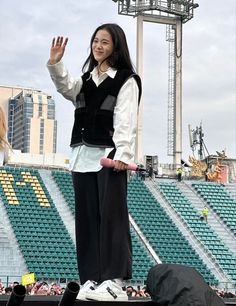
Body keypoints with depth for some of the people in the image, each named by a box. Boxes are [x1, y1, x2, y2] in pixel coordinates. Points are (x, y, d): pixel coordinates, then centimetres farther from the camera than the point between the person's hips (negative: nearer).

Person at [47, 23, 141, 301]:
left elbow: (126, 121, -8)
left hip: (110, 155, -6)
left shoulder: (126, 80, 3)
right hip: (83, 155, 6)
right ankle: (91, 279, 6)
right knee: (86, 218, 4)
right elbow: (67, 89, 2)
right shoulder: (86, 78, 22)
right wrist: (55, 64, -13)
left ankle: (114, 281, -12)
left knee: (111, 215, -10)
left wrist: (123, 153, -19)